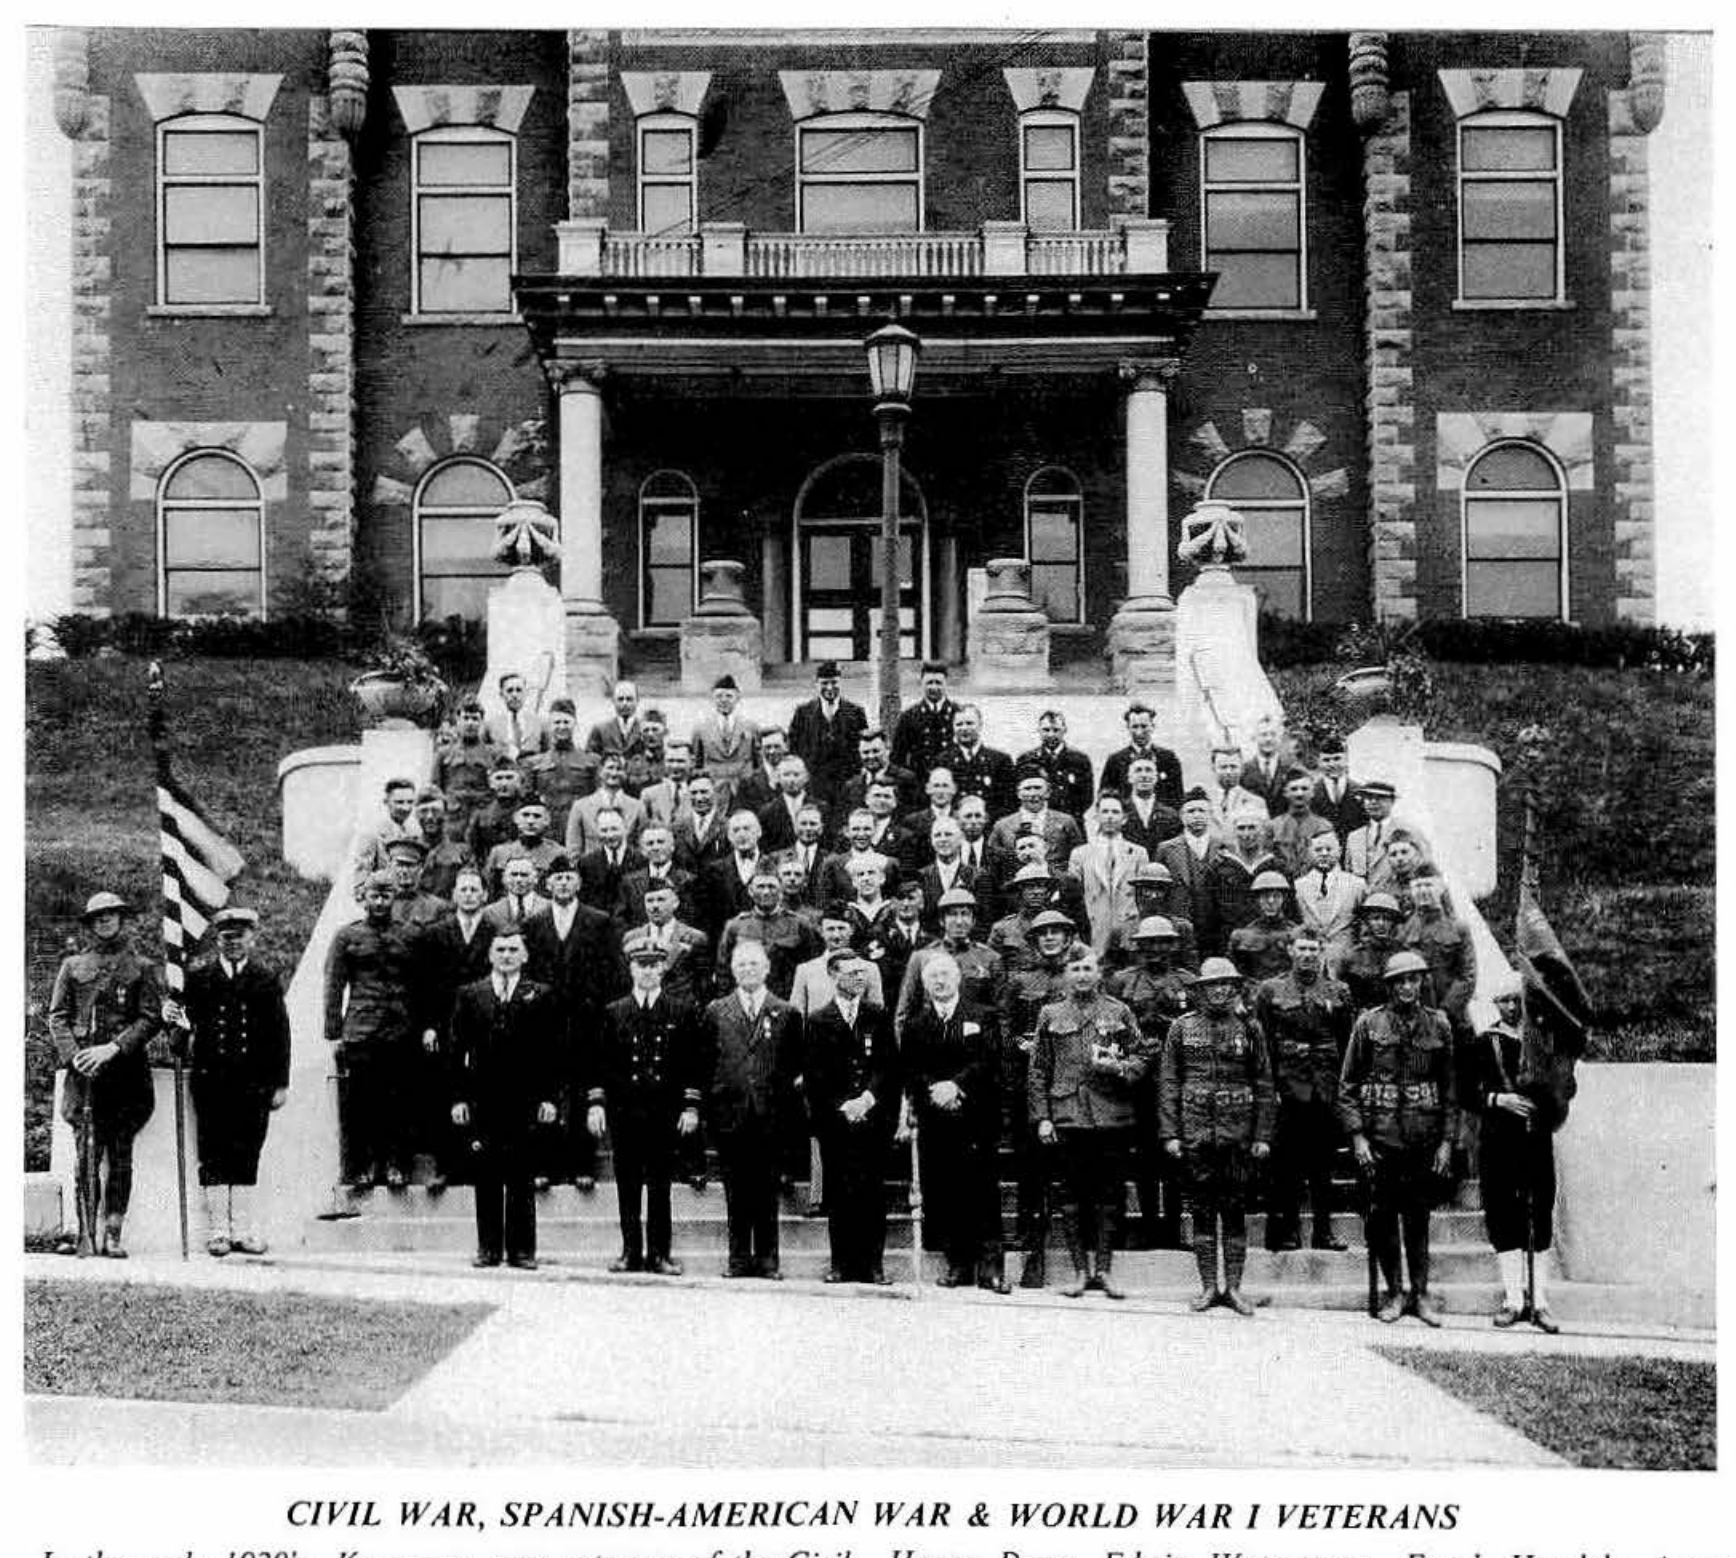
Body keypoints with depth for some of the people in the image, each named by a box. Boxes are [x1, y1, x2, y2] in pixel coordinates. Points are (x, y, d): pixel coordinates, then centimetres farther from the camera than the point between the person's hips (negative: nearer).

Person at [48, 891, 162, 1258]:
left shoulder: (140, 968, 11)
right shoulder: (72, 966, 14)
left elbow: (151, 1018, 2)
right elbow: (57, 1017, 9)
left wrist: (113, 1047, -10)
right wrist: (73, 1055, -8)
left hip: (126, 1068, 0)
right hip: (85, 1071, 0)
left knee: (120, 1155, 0)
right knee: (87, 1152, -7)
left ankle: (113, 1234, 3)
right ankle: (87, 1235, -6)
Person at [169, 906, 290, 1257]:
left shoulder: (267, 980, 8)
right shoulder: (198, 975, 7)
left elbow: (280, 1035, 7)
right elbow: (188, 1019, 6)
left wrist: (280, 1083, 3)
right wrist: (176, 1018, -18)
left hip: (254, 1083, 0)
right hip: (211, 1080, 0)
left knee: (247, 1158, 3)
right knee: (213, 1158, 2)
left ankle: (244, 1231, 8)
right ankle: (217, 1232, 8)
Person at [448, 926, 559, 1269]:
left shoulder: (539, 996, 7)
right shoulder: (469, 994, 9)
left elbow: (550, 1050, 5)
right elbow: (458, 1050, 7)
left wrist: (549, 1097, -2)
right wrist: (459, 1098, 1)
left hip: (524, 1100, -1)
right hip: (482, 1100, 1)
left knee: (520, 1179, 1)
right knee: (485, 1178, 4)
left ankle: (521, 1250, 6)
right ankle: (488, 1248, 11)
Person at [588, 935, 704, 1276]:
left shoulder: (683, 1012, 6)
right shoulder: (613, 1013, 8)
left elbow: (692, 1065, 5)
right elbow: (599, 1064, 7)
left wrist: (691, 1107, -2)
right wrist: (595, 1103, -1)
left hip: (666, 1114, -1)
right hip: (624, 1112, 1)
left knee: (660, 1188, 1)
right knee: (627, 1189, 5)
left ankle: (660, 1254, 6)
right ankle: (631, 1252, 12)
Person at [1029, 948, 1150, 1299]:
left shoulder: (1120, 1012, 9)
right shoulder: (1051, 1016, 9)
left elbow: (1142, 1059, 8)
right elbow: (1038, 1071, 8)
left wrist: (1116, 1067, -12)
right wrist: (1042, 1118, 0)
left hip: (1114, 1117, 0)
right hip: (1068, 1117, 0)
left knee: (1110, 1193, 2)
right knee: (1073, 1194, 2)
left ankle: (1104, 1269, 10)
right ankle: (1081, 1270, 9)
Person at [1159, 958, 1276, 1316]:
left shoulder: (1250, 1029, 5)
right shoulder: (1182, 1028, 4)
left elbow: (1264, 1086, 6)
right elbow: (1168, 1083, 4)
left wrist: (1262, 1136, -1)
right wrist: (1169, 1133, -4)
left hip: (1238, 1135, 0)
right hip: (1195, 1134, 0)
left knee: (1235, 1212, 3)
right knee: (1202, 1212, 4)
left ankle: (1233, 1287, 10)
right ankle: (1209, 1287, 11)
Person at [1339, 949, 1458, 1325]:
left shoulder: (1438, 1026, 6)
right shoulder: (1369, 1023, 1)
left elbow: (1449, 1089, 9)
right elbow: (1347, 1086, 2)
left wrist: (1447, 1141, 3)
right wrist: (1357, 1136, -6)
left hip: (1424, 1137, 1)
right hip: (1380, 1136, -1)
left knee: (1418, 1217, 5)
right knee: (1382, 1216, 3)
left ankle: (1421, 1293, 16)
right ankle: (1393, 1292, 15)